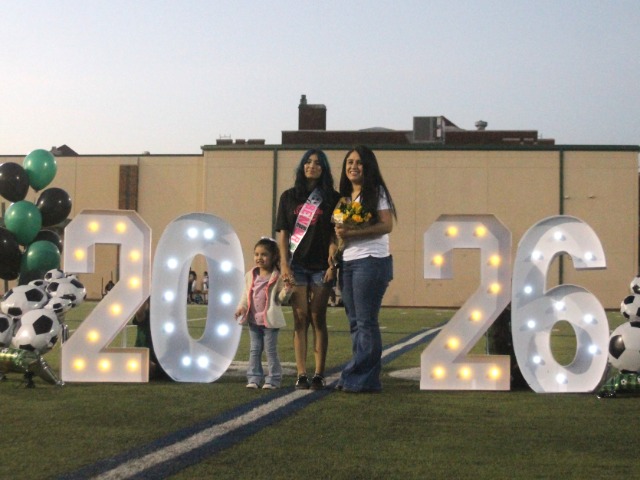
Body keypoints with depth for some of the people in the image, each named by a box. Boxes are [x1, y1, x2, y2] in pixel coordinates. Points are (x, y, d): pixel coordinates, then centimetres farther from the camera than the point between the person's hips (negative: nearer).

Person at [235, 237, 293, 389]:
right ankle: (254, 378, 16)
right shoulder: (250, 276, 5)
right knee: (254, 350, 10)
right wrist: (242, 307, -5)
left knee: (271, 350, 1)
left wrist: (286, 290, -24)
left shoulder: (277, 277, -7)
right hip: (253, 320, 5)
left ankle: (273, 379, 8)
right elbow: (246, 295, 11)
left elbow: (280, 299, -4)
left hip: (270, 320, -4)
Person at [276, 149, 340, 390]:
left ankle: (319, 374, 1)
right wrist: (284, 265, -2)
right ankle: (301, 374, 1)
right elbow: (283, 234, 7)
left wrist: (332, 264, -9)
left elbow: (334, 235, 0)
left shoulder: (332, 199, 5)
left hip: (321, 266, -1)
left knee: (318, 319, 0)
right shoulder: (289, 197, 9)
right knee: (300, 319, 0)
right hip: (296, 265, 1)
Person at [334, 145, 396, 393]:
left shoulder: (376, 192, -3)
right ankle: (357, 376, 11)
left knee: (365, 321, -7)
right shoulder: (345, 196, 18)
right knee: (354, 322, 7)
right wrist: (339, 234, -4)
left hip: (371, 261, -8)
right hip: (348, 262, 8)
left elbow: (387, 225, -13)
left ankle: (361, 378, -5)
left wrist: (352, 233, -19)